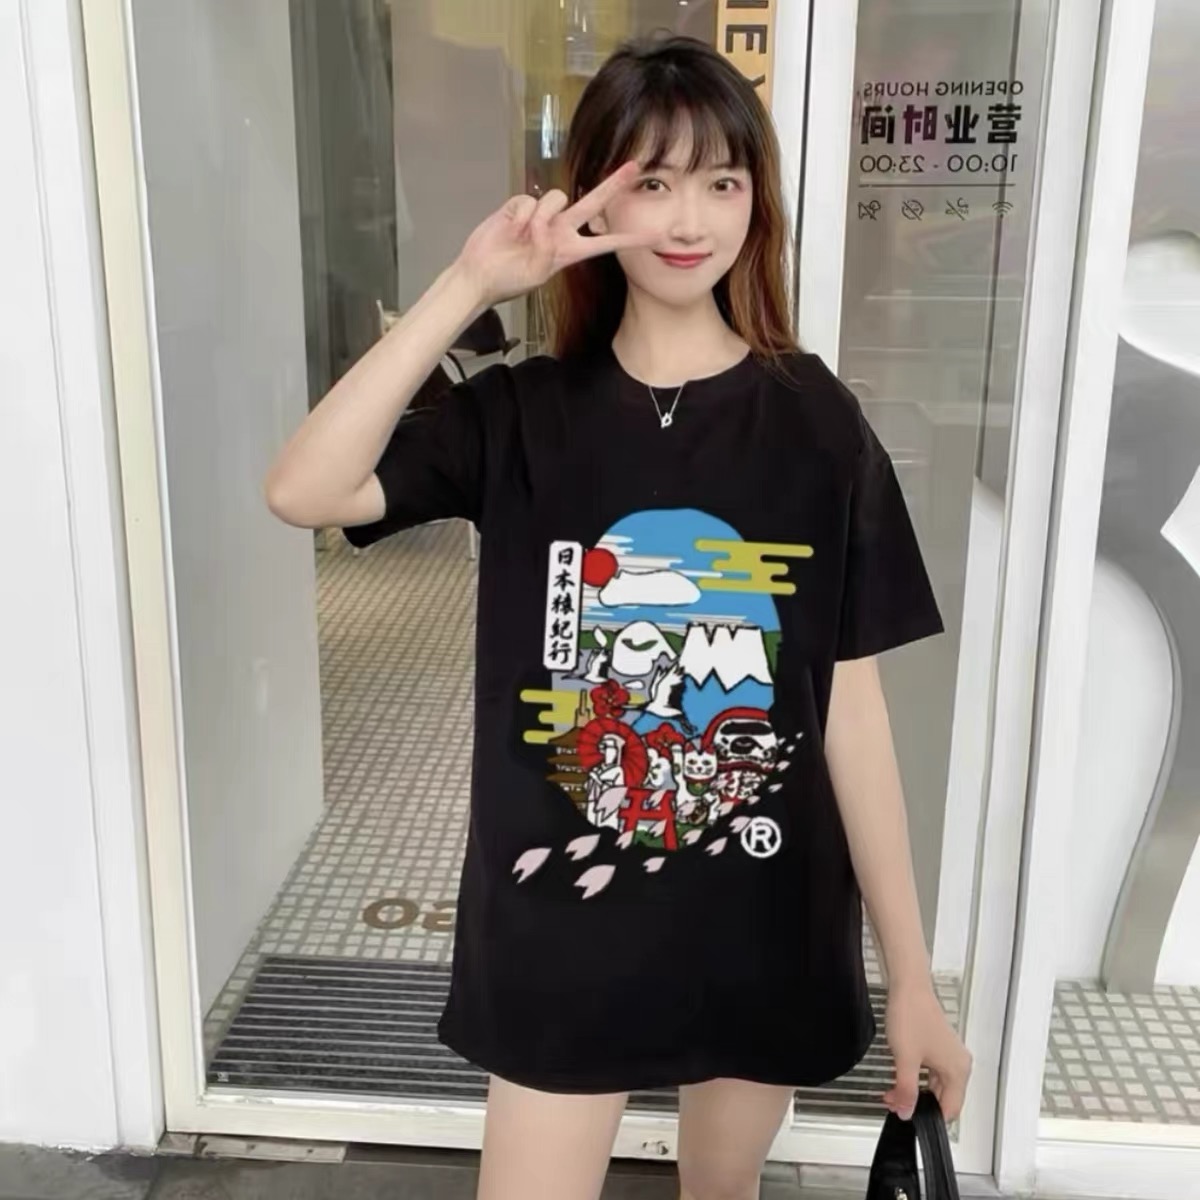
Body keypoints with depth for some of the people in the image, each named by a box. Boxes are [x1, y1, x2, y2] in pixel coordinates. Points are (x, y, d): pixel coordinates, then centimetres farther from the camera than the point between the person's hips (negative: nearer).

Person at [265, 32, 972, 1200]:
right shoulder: (521, 414, -6)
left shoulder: (815, 421, -7)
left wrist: (912, 976, -4)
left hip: (764, 924, 1)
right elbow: (303, 491, -22)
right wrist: (467, 287, -25)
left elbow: (851, 709, -6)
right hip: (561, 924, 0)